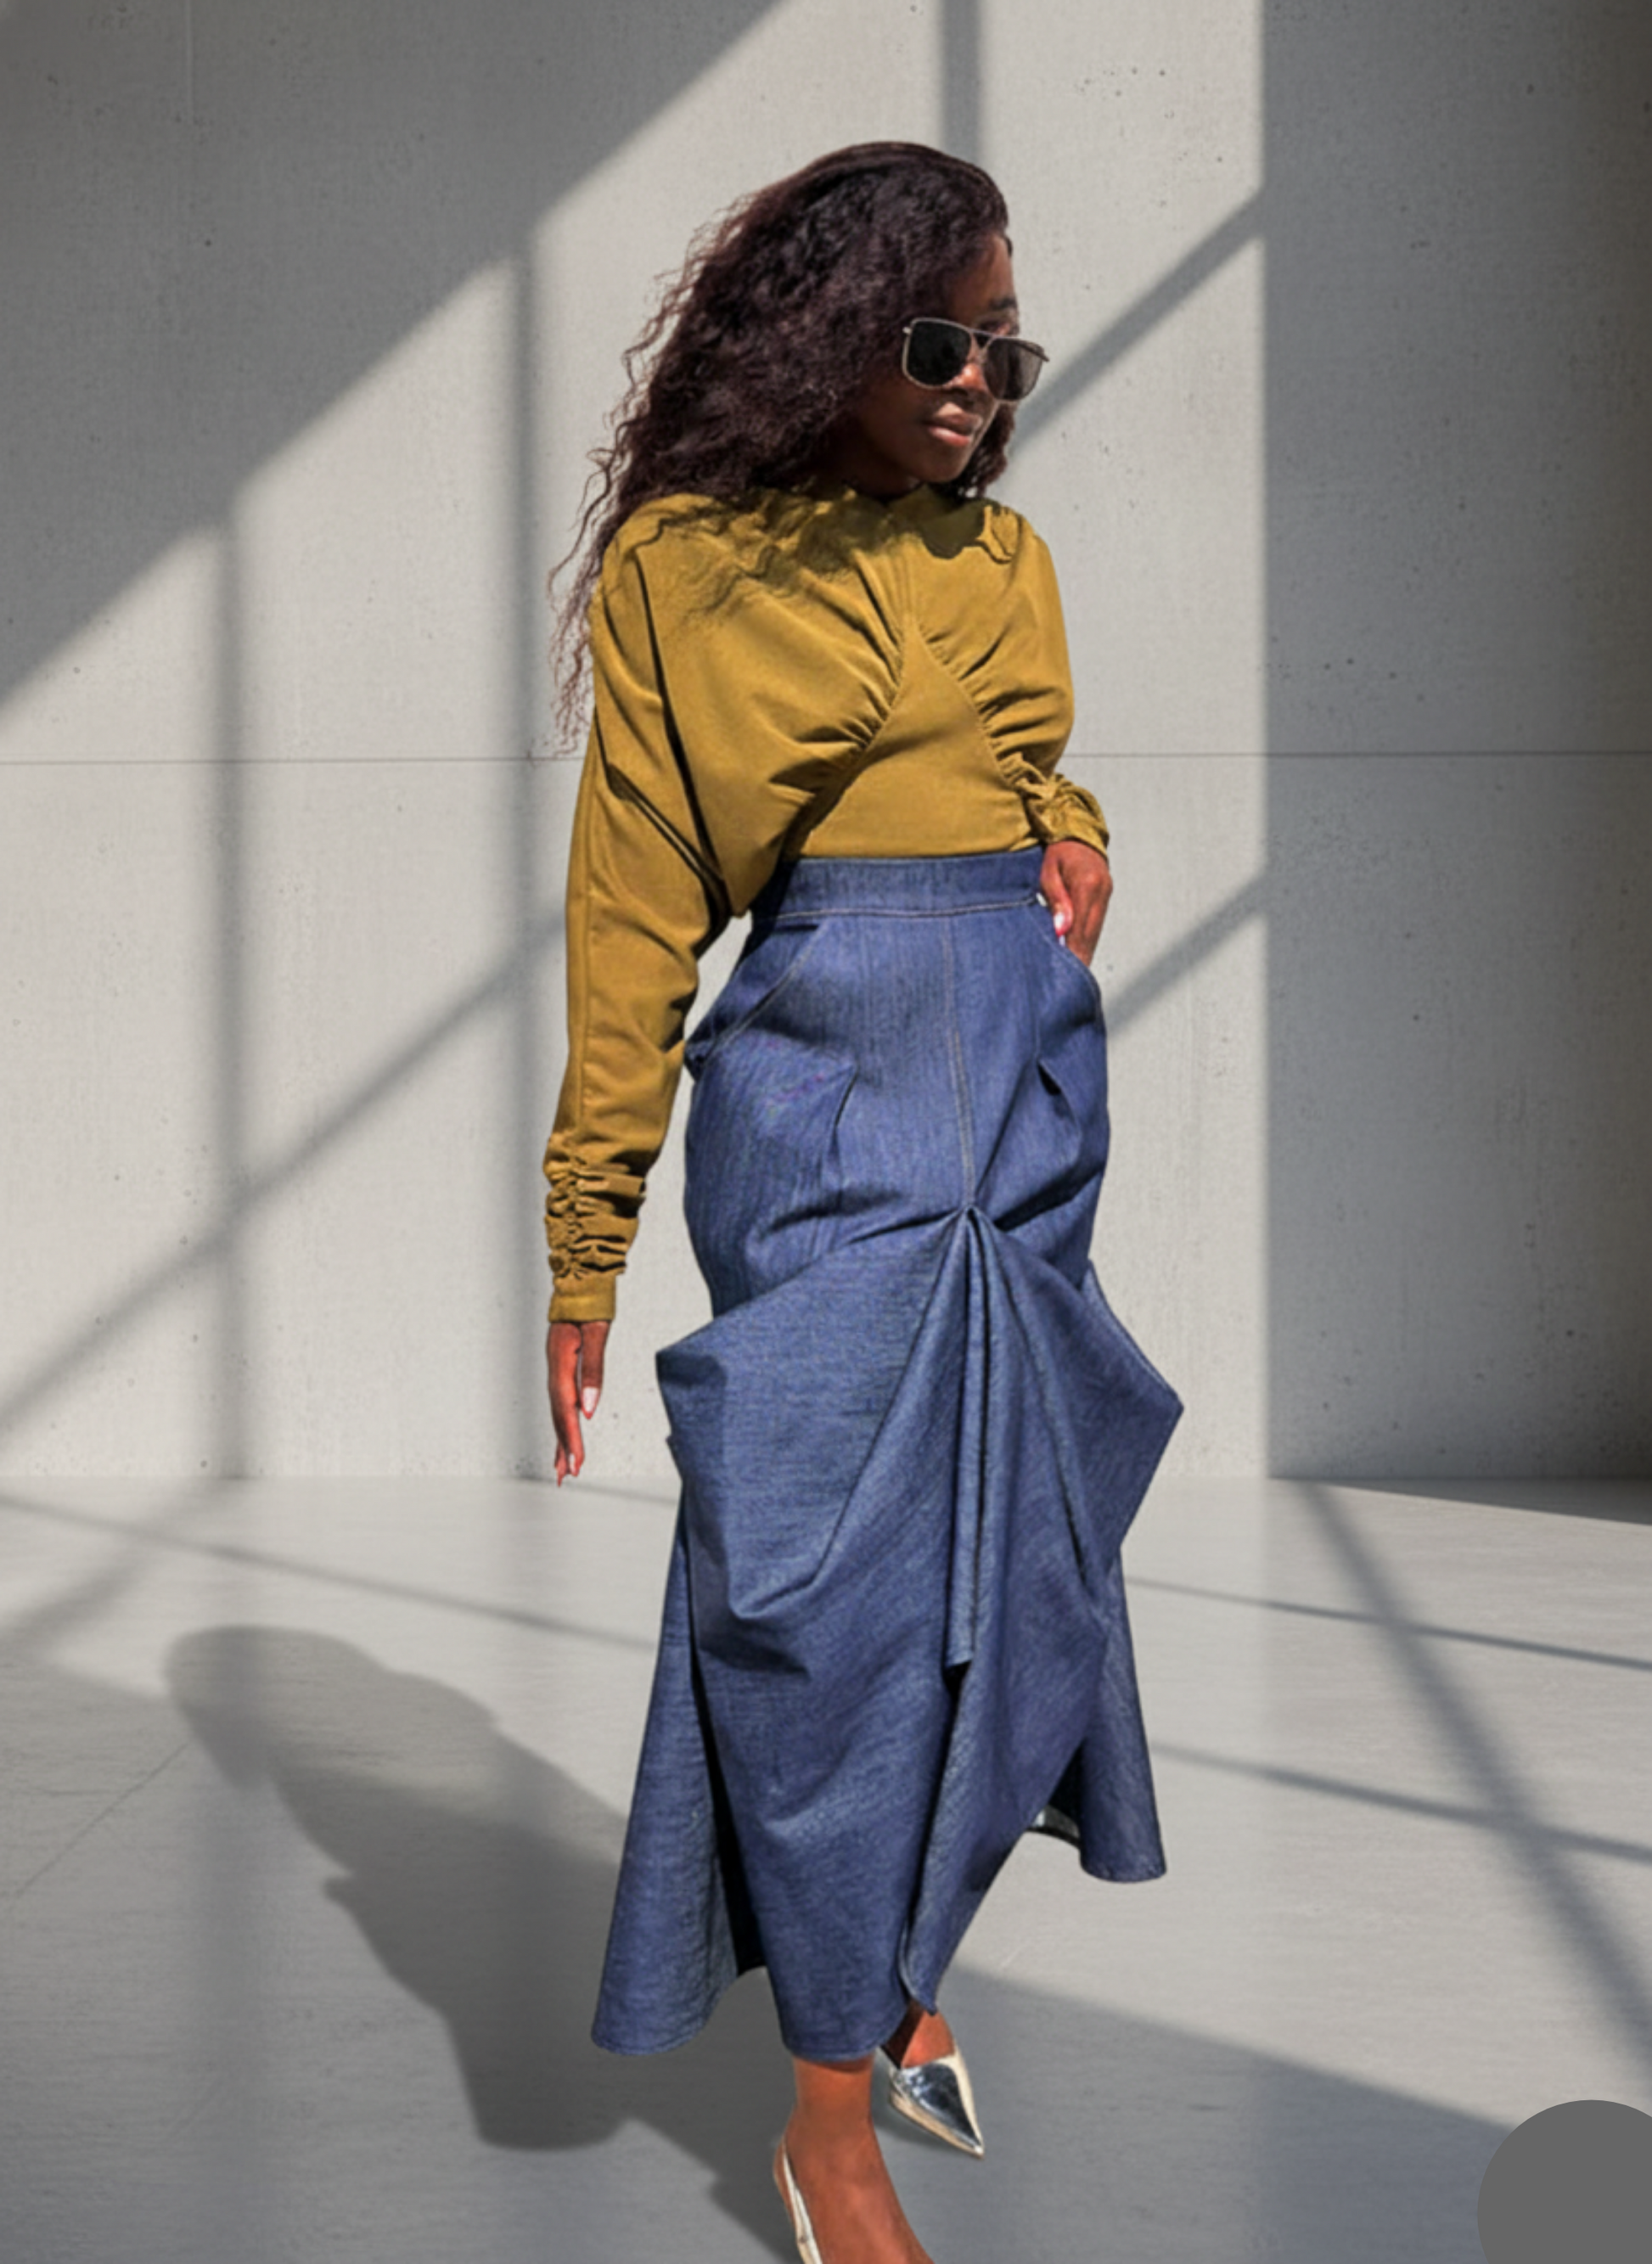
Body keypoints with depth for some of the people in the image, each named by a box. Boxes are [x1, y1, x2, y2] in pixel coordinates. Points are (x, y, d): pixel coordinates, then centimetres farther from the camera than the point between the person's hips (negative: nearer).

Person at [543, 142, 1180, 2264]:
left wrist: (1076, 838, 3)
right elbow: (633, 919, -2)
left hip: (1030, 1109, 6)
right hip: (826, 1111, -6)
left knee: (1015, 1567, 11)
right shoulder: (685, 567, -2)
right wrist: (585, 1250, -4)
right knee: (839, 1584, -5)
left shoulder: (1006, 558, 13)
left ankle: (895, 1966, 35)